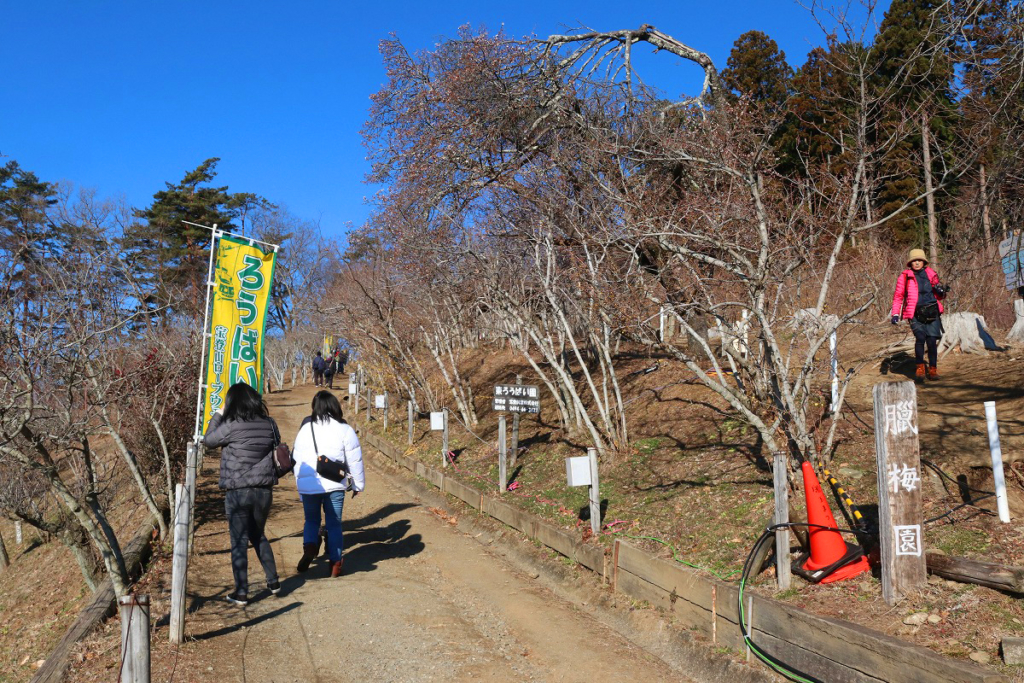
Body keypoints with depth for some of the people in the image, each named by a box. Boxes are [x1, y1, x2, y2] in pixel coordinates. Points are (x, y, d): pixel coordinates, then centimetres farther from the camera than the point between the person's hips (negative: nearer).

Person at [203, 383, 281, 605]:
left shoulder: (231, 426, -14)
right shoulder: (269, 424, -2)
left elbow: (208, 440, 2)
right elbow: (278, 450, 10)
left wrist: (218, 414, 10)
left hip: (237, 493, -4)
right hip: (264, 491, 4)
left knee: (239, 542, 5)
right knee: (259, 536, 22)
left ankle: (241, 593, 11)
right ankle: (273, 582, 26)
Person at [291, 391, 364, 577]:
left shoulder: (305, 429, 2)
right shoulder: (344, 430, -5)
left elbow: (297, 459, 8)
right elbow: (354, 460, -1)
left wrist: (300, 486, 19)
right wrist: (358, 484, 13)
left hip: (308, 485, 1)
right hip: (334, 485, -1)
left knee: (311, 520, 19)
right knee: (334, 523, 10)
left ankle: (309, 548, -6)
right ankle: (335, 563, 11)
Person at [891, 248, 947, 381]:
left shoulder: (931, 274, 12)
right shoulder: (904, 277, 4)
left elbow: (939, 297, 23)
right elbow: (898, 296, 8)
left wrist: (941, 291, 0)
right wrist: (895, 314, 0)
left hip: (932, 313, 2)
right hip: (916, 315, -2)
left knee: (932, 341, -4)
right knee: (920, 338, -19)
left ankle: (932, 369, 11)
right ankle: (920, 368, -5)